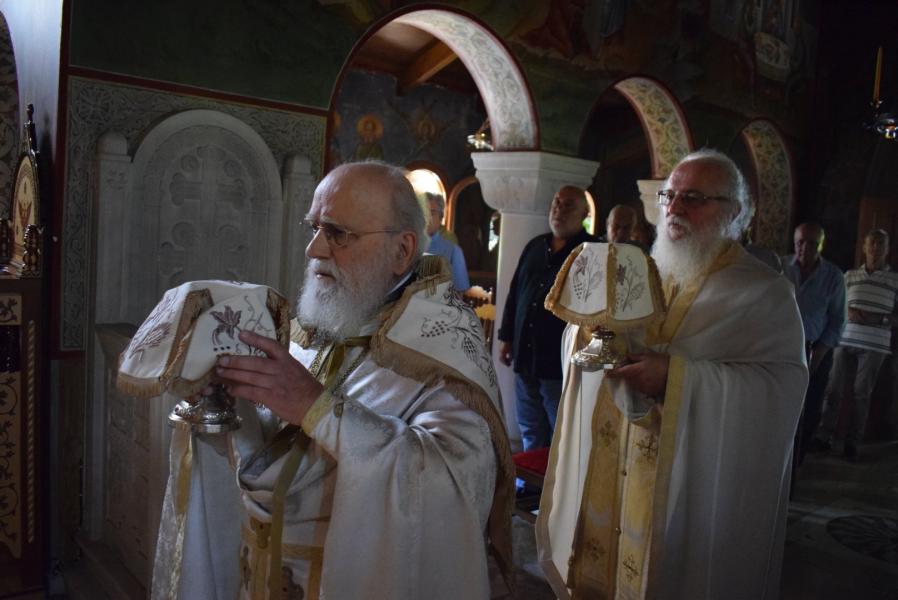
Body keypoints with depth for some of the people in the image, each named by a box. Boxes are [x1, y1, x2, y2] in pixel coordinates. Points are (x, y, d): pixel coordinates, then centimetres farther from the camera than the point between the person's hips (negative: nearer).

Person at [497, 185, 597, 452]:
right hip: (525, 359, 6)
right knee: (531, 435, 18)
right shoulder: (535, 246, 13)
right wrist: (506, 338, 14)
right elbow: (514, 294, 17)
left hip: (562, 363, -6)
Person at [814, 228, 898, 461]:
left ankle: (852, 442, 9)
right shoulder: (850, 275, 10)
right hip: (846, 340, 2)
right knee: (834, 388, 0)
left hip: (874, 345, -2)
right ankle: (824, 435, 8)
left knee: (862, 393, 1)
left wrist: (878, 319, -15)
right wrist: (848, 311, -7)